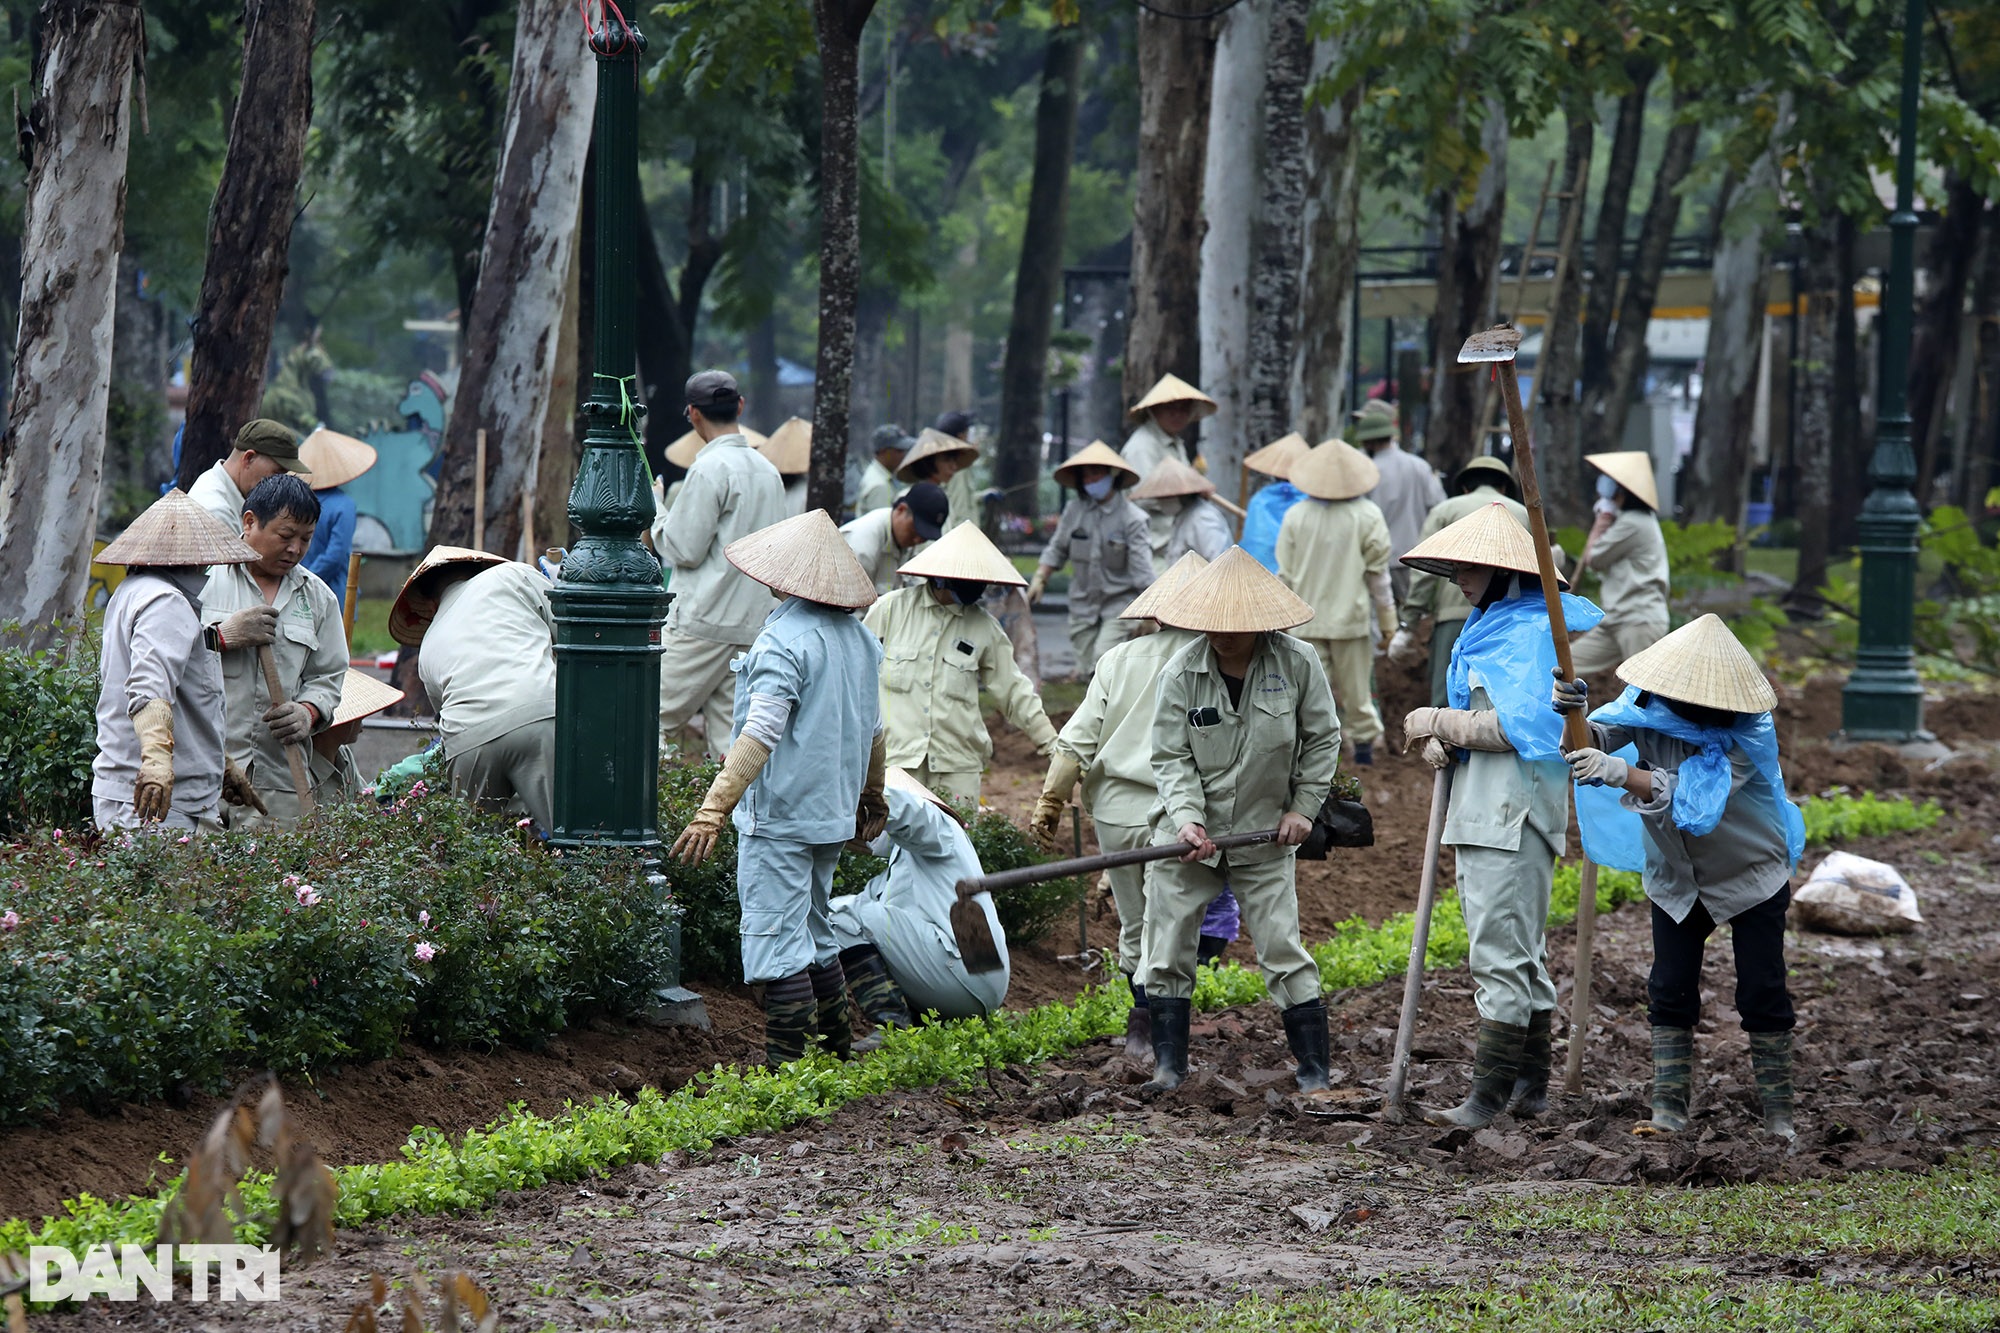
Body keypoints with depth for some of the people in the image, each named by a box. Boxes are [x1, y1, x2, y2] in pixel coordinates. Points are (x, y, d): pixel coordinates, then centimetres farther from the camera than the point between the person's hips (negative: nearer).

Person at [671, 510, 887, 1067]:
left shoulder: (785, 642, -18)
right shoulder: (861, 638, 8)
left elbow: (760, 736, -25)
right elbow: (872, 729, 18)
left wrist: (713, 811, -27)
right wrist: (872, 798, 32)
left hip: (780, 814, -9)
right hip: (833, 814, 9)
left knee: (777, 942, -5)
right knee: (815, 933, 21)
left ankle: (785, 1066, -7)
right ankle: (840, 1048, 25)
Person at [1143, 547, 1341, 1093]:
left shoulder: (1297, 664, -7)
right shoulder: (1181, 673, -8)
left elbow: (1322, 740, 5)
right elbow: (1170, 757, -7)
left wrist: (1303, 806, -1)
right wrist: (1186, 818, -22)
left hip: (1265, 836, -1)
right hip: (1190, 835, 1)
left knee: (1284, 952, -3)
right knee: (1167, 948, 3)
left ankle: (1314, 1069, 4)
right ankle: (1169, 1062, 16)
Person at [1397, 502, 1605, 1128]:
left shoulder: (1533, 629, -14)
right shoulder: (1486, 625, 18)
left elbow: (1517, 725, -23)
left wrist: (1438, 722, -12)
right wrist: (1443, 743, 1)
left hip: (1517, 811, -11)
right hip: (1481, 809, 11)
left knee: (1502, 952, -10)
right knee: (1520, 952, 16)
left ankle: (1488, 1098, -11)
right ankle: (1530, 1086, 24)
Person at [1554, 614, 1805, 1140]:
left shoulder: (1750, 730, -29)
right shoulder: (1650, 704, -14)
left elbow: (1693, 799, -40)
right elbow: (1600, 735, -24)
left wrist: (1620, 773, -53)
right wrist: (1576, 713, -48)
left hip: (1751, 874, -4)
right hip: (1676, 875, 4)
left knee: (1762, 994, -2)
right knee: (1670, 992, -1)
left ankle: (1778, 1116, 7)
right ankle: (1669, 1110, 2)